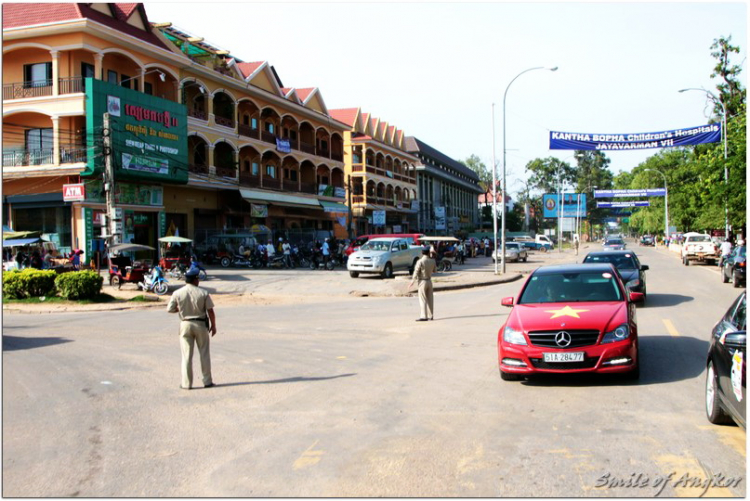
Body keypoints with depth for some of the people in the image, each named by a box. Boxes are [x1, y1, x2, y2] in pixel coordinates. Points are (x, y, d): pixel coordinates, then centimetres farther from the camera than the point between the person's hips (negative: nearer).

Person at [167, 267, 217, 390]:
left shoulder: (178, 293, -6)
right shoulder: (203, 293, -8)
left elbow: (169, 309, -4)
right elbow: (210, 311, -6)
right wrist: (213, 325, 5)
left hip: (185, 324, 1)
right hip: (201, 324, 0)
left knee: (186, 355, 6)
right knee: (204, 353, 11)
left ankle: (186, 383, 8)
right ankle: (207, 381, 15)